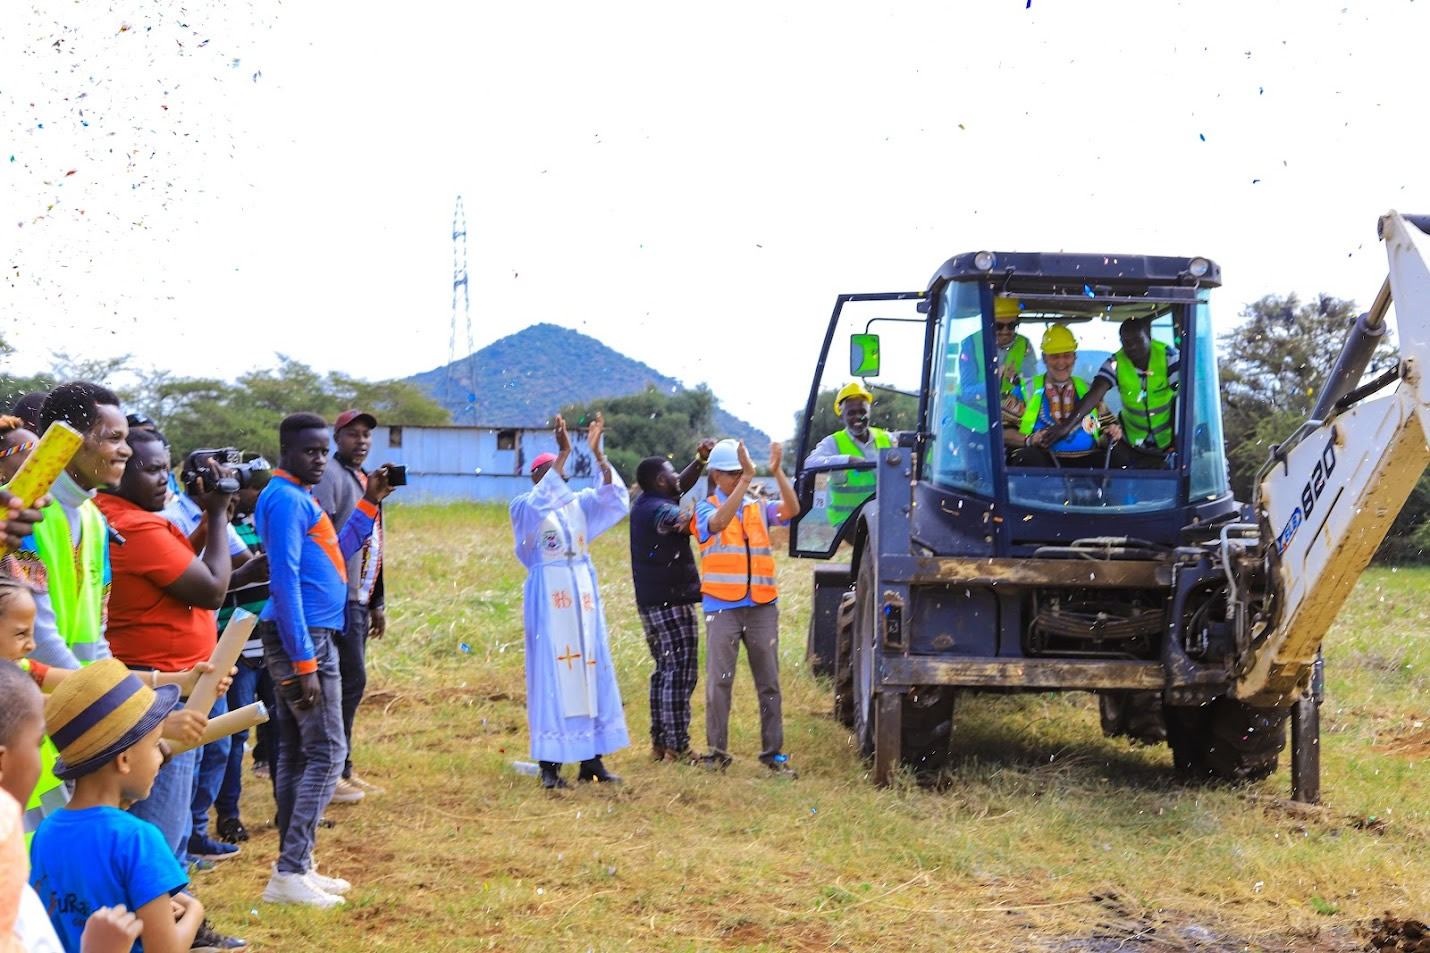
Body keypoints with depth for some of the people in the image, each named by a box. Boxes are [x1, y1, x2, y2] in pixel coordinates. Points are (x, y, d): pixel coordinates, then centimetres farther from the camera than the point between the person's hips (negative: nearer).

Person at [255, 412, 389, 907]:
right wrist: (305, 661, -23)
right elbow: (285, 579, -21)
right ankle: (289, 874, -11)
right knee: (326, 754, -10)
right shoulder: (286, 498, -15)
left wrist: (368, 504, 16)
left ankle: (296, 866, 17)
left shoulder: (300, 497, 16)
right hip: (303, 639, -10)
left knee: (296, 753, 12)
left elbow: (334, 555, 21)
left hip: (303, 640, 10)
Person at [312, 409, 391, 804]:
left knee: (348, 683, 11)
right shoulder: (330, 478, -10)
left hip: (360, 598, 9)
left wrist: (378, 603, 23)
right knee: (351, 680, -9)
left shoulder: (365, 481, 19)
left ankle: (341, 769, 17)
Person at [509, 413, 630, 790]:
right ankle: (550, 764, -3)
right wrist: (564, 453, -28)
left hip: (582, 591, 5)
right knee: (551, 671, -6)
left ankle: (591, 759, 9)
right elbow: (541, 503, -24)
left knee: (590, 668, 4)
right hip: (548, 594, -5)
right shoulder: (525, 507, -1)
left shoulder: (579, 503, 12)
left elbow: (614, 498, -3)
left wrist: (597, 453, -13)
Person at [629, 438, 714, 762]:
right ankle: (677, 747, -8)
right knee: (680, 673, -7)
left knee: (664, 671, 16)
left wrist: (700, 459, 7)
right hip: (672, 601, -10)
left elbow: (683, 484, 21)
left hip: (650, 602, 10)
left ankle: (659, 742, 18)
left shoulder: (645, 502, 11)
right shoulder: (659, 511, -18)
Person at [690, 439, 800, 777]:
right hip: (722, 606, -3)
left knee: (769, 682, 6)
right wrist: (747, 477, -25)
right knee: (720, 680, -5)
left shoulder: (759, 507, 11)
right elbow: (720, 522, -21)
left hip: (762, 606, 3)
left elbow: (792, 509, -6)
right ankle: (717, 751, 2)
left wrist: (778, 472, -19)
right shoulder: (706, 508, 2)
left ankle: (773, 752, 11)